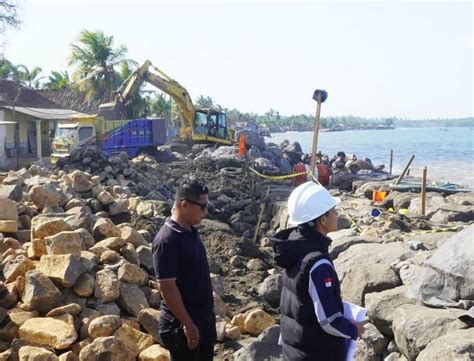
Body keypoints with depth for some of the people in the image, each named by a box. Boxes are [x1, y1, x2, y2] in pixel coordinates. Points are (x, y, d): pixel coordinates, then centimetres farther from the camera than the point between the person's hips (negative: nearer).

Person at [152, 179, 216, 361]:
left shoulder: (191, 232, 5)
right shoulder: (167, 240, -23)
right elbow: (167, 288, -23)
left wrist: (208, 312, 17)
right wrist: (187, 324, -20)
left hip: (204, 316, 8)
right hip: (182, 322, -8)